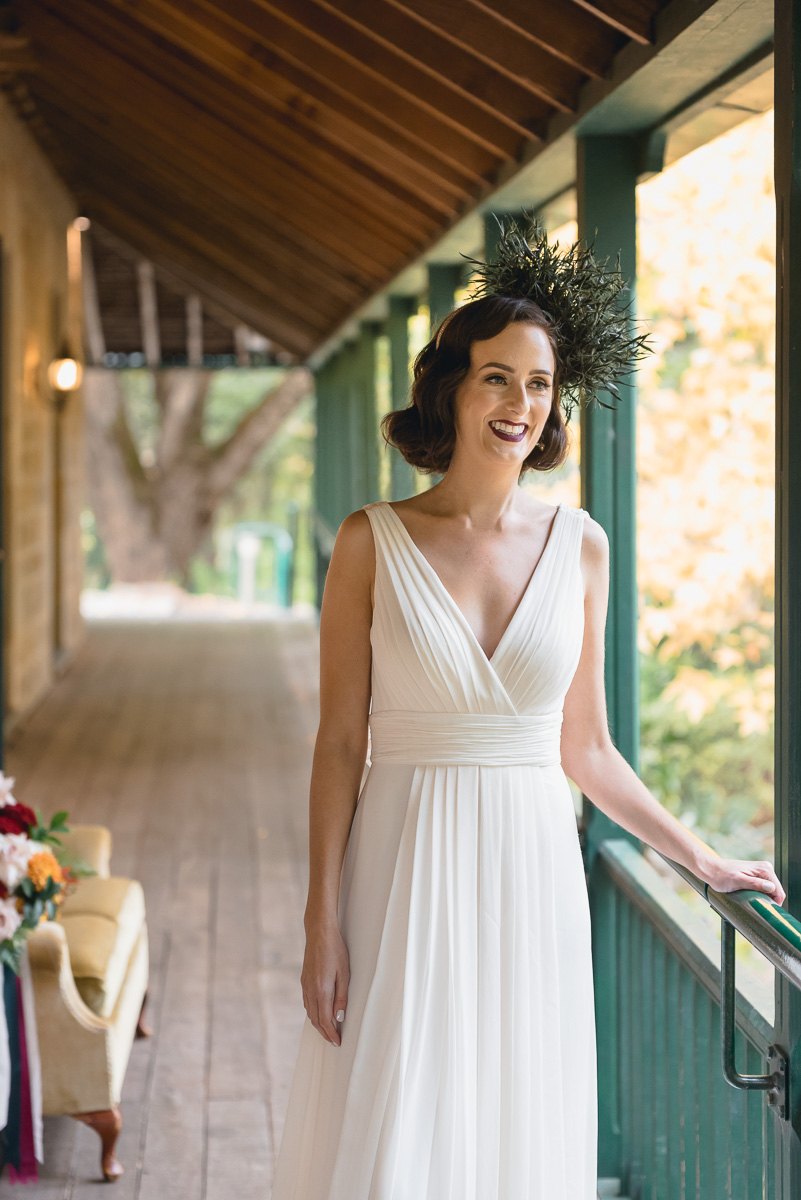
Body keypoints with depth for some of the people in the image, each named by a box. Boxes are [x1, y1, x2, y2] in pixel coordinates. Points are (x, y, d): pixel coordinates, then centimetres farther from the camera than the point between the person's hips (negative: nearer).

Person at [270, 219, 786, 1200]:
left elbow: (583, 749, 11)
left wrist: (700, 859, 14)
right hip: (407, 873, -2)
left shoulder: (579, 546, 4)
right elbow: (340, 743, -3)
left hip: (531, 872, 2)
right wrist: (322, 923, -7)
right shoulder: (372, 543, -3)